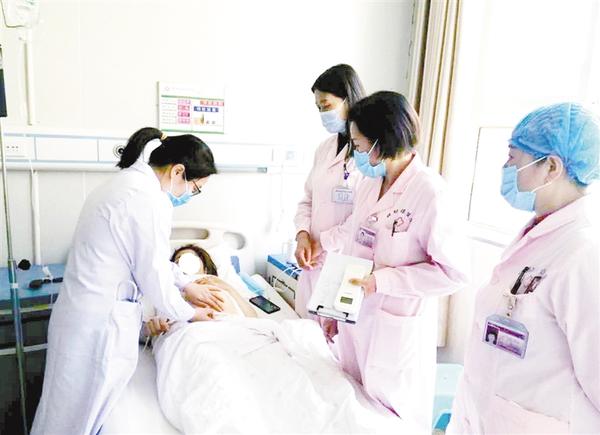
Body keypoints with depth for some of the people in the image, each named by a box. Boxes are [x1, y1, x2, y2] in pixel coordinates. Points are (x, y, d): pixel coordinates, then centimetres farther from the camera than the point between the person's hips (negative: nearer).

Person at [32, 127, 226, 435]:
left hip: (78, 312, 9)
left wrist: (185, 286, 17)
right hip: (100, 326, -9)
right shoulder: (150, 200, -23)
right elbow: (153, 278, -16)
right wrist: (189, 313, 2)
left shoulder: (126, 183, 8)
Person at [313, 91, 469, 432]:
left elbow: (453, 273, -18)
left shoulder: (429, 190, -18)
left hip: (395, 332, -6)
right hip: (355, 322, 6)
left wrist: (380, 280, -21)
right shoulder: (370, 184, 3)